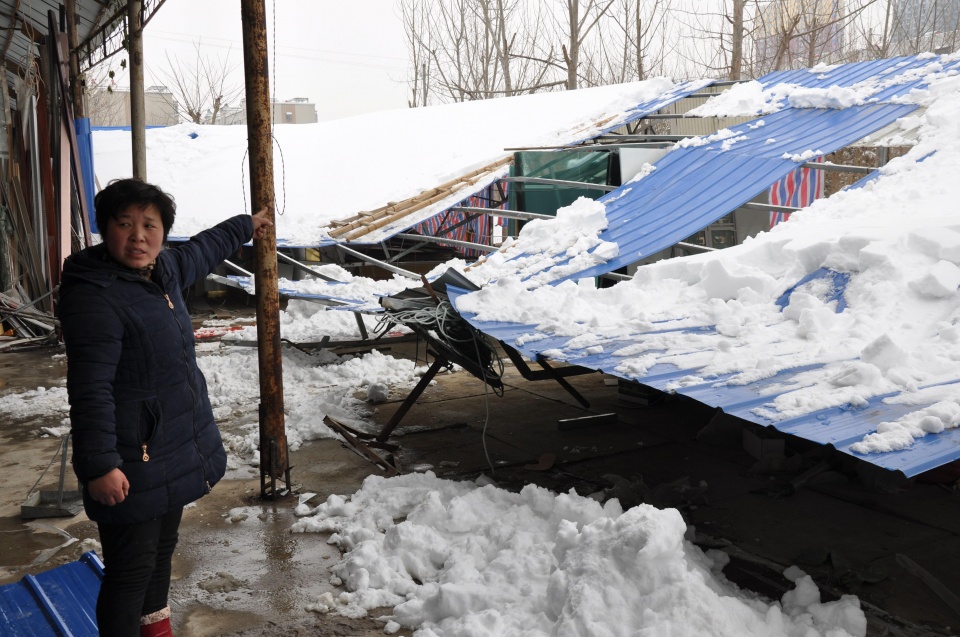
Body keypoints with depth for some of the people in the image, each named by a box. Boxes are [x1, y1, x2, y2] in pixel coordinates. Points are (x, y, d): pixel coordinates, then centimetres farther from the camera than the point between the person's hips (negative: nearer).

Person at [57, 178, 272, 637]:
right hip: (131, 464, -9)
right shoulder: (94, 295, -22)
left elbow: (202, 250, 29)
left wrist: (245, 226, 43)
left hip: (173, 452, 10)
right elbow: (90, 390, -25)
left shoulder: (163, 271, 6)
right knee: (132, 568, -2)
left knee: (162, 548, 24)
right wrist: (100, 465, -27)